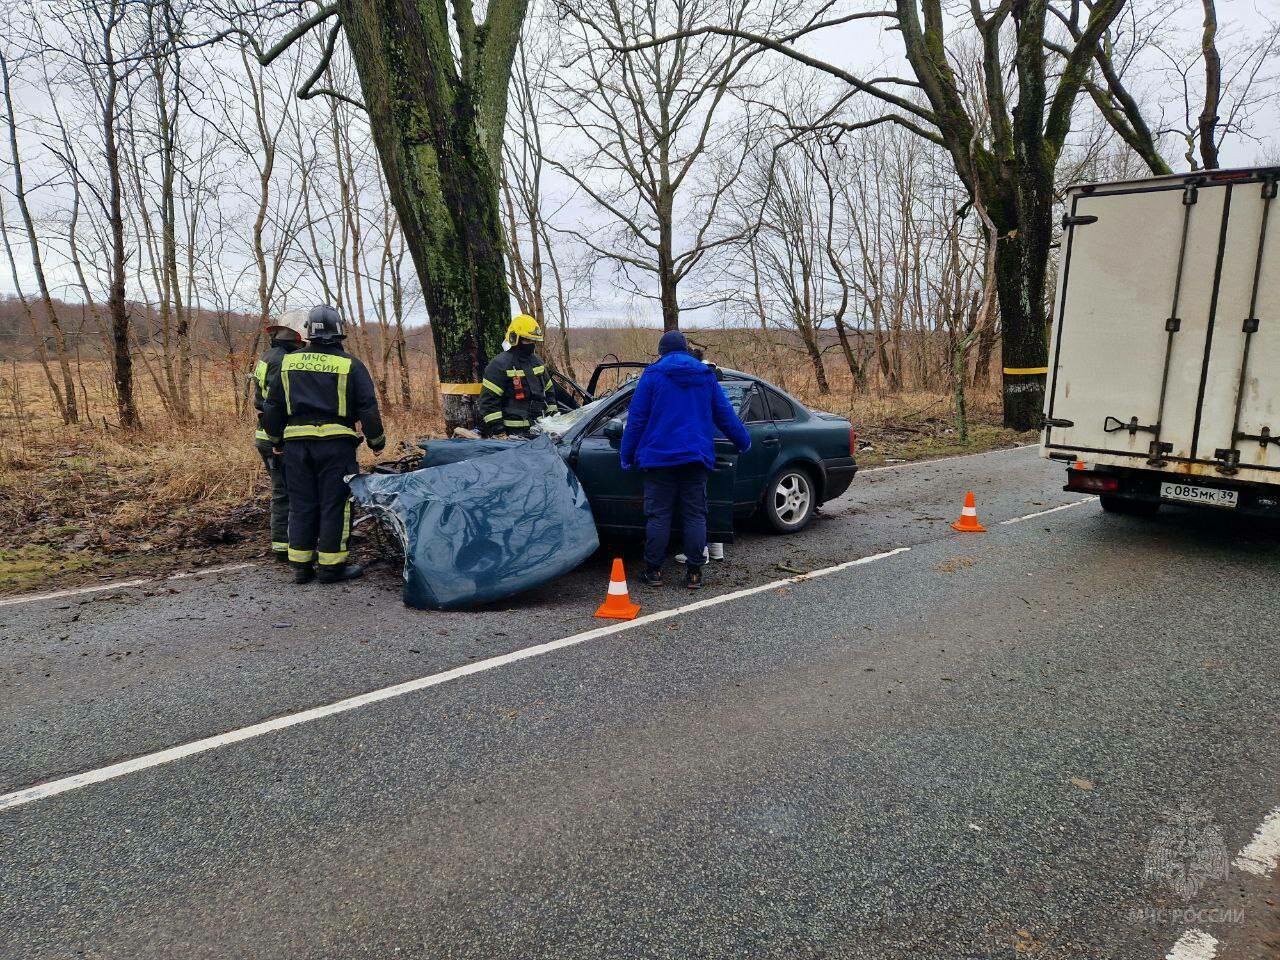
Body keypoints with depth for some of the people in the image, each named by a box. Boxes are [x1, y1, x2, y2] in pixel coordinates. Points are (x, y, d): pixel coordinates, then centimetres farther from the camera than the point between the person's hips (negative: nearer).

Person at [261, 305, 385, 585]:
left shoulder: (289, 362, 9)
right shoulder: (350, 365, -3)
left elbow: (273, 405, 14)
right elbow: (367, 407, -3)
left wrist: (276, 438, 26)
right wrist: (376, 440, 10)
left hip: (296, 442, 4)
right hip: (335, 443, -4)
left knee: (301, 504, 11)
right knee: (334, 504, 3)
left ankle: (300, 565, 16)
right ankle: (331, 565, 5)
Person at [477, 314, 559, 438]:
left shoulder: (537, 362, 14)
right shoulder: (499, 364, -10)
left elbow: (549, 391, 25)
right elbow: (489, 399, -14)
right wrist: (497, 430, -18)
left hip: (539, 426, 7)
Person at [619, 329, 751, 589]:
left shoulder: (653, 375, -1)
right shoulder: (706, 376, 10)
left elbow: (636, 418, -3)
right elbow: (725, 414, 15)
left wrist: (627, 455, 3)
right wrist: (743, 442, 27)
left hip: (659, 457, -2)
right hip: (696, 458, 3)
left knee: (658, 515, 3)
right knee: (695, 515, 6)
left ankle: (653, 570, 7)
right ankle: (694, 572, 5)